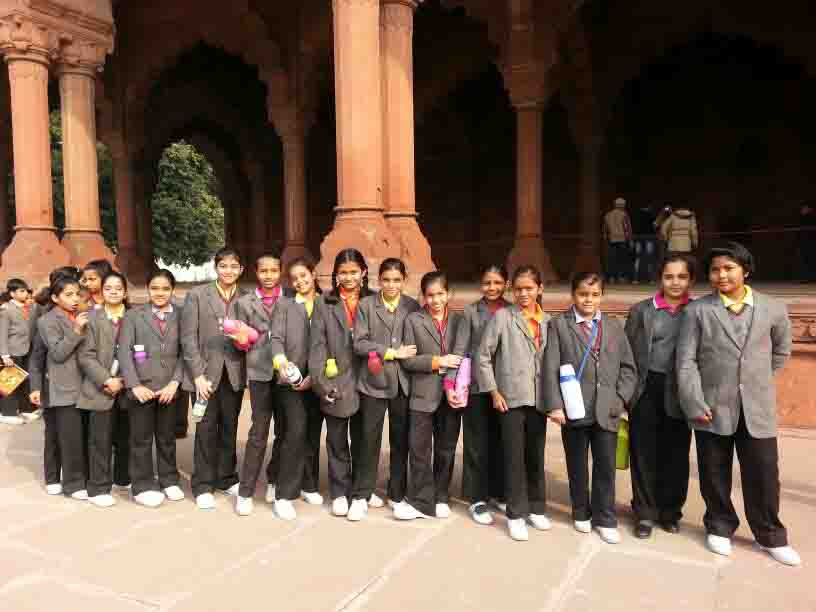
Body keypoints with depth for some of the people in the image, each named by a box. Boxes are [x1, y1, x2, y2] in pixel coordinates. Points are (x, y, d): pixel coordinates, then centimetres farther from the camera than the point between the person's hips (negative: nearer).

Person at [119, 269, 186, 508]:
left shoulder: (180, 317, 6)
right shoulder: (133, 316, 4)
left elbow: (183, 352, 2)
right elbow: (124, 352, -3)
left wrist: (175, 383, -8)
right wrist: (134, 385, -12)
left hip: (169, 388, 1)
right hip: (141, 388, -1)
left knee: (167, 437, 12)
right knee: (141, 439, 6)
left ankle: (169, 481, 25)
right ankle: (143, 486, 17)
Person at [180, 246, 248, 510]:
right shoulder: (197, 295, -1)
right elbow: (188, 338, -5)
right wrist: (198, 374, -11)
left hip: (234, 373, 3)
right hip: (206, 372, -2)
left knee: (229, 428, 10)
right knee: (206, 429, 2)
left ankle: (226, 477, 25)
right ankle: (203, 485, 15)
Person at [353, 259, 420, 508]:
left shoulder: (413, 306, 6)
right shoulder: (366, 305, 1)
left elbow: (417, 342, 5)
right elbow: (359, 343, -6)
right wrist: (391, 352, -13)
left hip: (402, 382, 2)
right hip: (373, 381, -1)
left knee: (401, 440, 9)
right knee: (370, 439, 7)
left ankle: (397, 495, 22)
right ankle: (365, 492, 21)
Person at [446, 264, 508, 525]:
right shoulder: (471, 312, -1)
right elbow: (459, 350, -3)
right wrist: (450, 384, -11)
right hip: (476, 387, -2)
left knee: (502, 442, 13)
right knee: (477, 444, 6)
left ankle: (498, 492, 30)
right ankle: (477, 498, 19)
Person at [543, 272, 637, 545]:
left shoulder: (614, 326, 9)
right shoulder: (559, 324, -1)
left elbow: (628, 367, 10)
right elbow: (551, 368, -7)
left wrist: (621, 398, -2)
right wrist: (555, 405, -13)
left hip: (607, 410, 2)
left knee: (606, 466, 7)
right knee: (577, 466, 12)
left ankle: (605, 518, 24)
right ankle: (581, 513, 31)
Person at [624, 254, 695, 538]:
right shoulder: (641, 310, 3)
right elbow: (627, 353, 4)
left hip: (680, 393, 0)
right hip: (647, 390, 0)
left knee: (676, 453, 9)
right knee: (644, 453, 6)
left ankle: (670, 510, 29)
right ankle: (645, 512, 22)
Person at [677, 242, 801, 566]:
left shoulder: (773, 309, 2)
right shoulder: (696, 311, -4)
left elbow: (781, 351, 19)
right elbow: (686, 361, -7)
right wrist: (694, 403, -13)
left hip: (757, 410, 1)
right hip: (713, 408, -1)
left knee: (764, 475, 9)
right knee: (714, 475, 11)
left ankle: (770, 536, 30)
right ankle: (720, 527, 32)